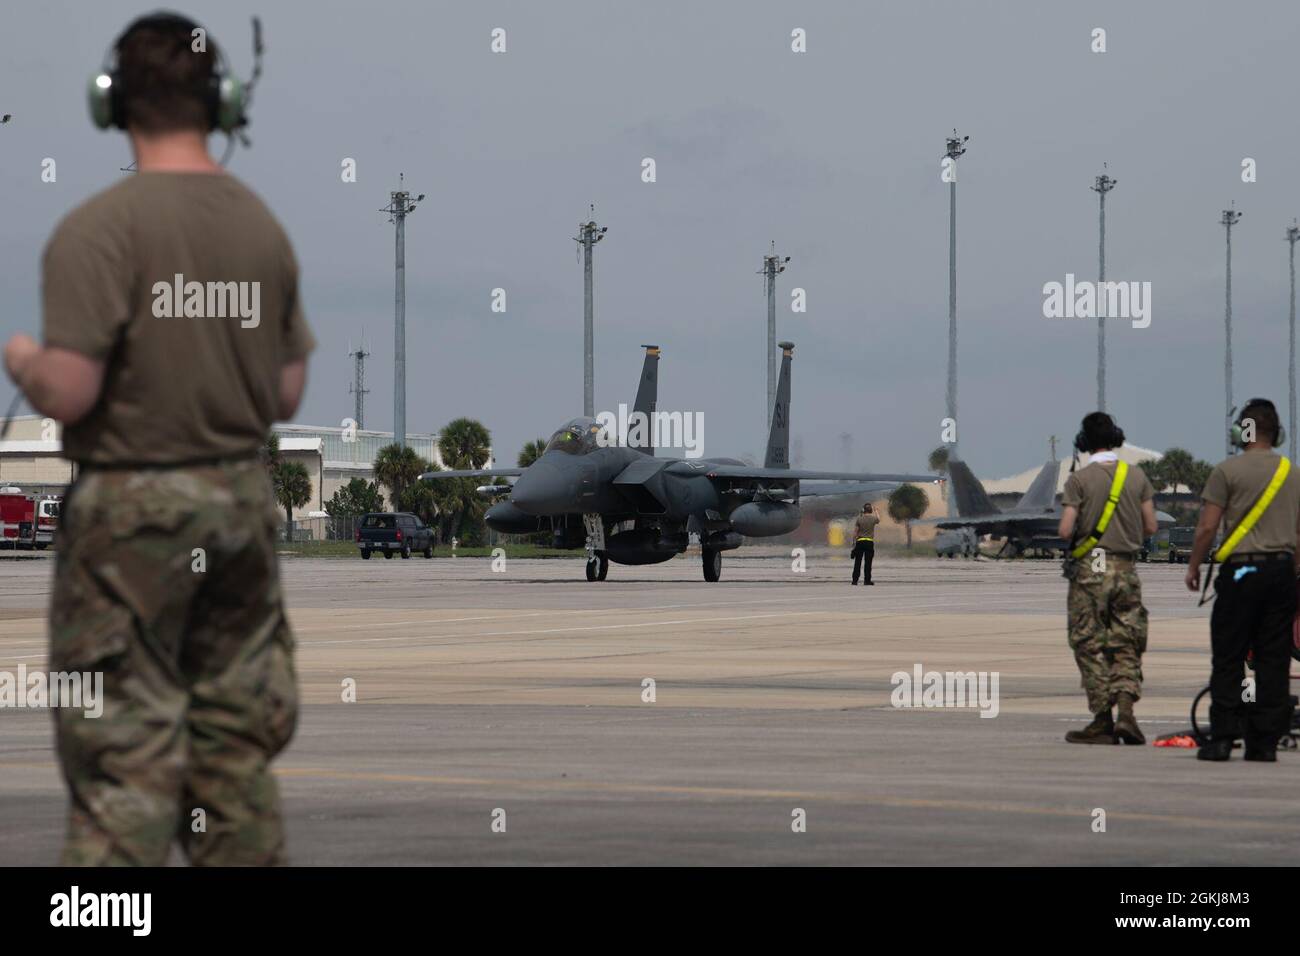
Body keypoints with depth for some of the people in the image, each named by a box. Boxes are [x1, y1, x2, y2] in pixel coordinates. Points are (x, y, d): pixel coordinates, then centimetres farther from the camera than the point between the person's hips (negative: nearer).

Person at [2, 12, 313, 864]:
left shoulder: (100, 228, -16)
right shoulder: (264, 226, 3)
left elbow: (69, 392, -20)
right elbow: (288, 395, 8)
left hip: (135, 506, -5)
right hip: (242, 500, 5)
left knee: (126, 754, -1)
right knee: (237, 744, 13)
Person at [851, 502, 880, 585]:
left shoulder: (859, 518, -3)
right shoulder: (873, 519, -3)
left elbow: (855, 532, -2)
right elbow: (878, 519, 24)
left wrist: (854, 542, 7)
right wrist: (875, 511, 38)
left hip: (860, 541, 0)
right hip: (869, 542, 0)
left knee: (857, 562, 3)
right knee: (868, 562, 4)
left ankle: (855, 580, 3)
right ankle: (867, 580, 4)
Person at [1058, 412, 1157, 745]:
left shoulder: (1079, 480, -8)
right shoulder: (1137, 476, 4)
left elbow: (1065, 531, -13)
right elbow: (1150, 528, 6)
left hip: (1089, 570, -3)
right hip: (1126, 569, 3)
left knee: (1091, 647, 2)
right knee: (1126, 646, 8)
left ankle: (1103, 723, 1)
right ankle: (1125, 710, -10)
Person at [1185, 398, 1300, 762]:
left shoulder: (1228, 471, -5)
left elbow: (1207, 527, -8)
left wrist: (1193, 566, 5)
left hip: (1241, 571, -4)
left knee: (1227, 660, -1)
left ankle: (1222, 737, -5)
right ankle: (1265, 742, 5)